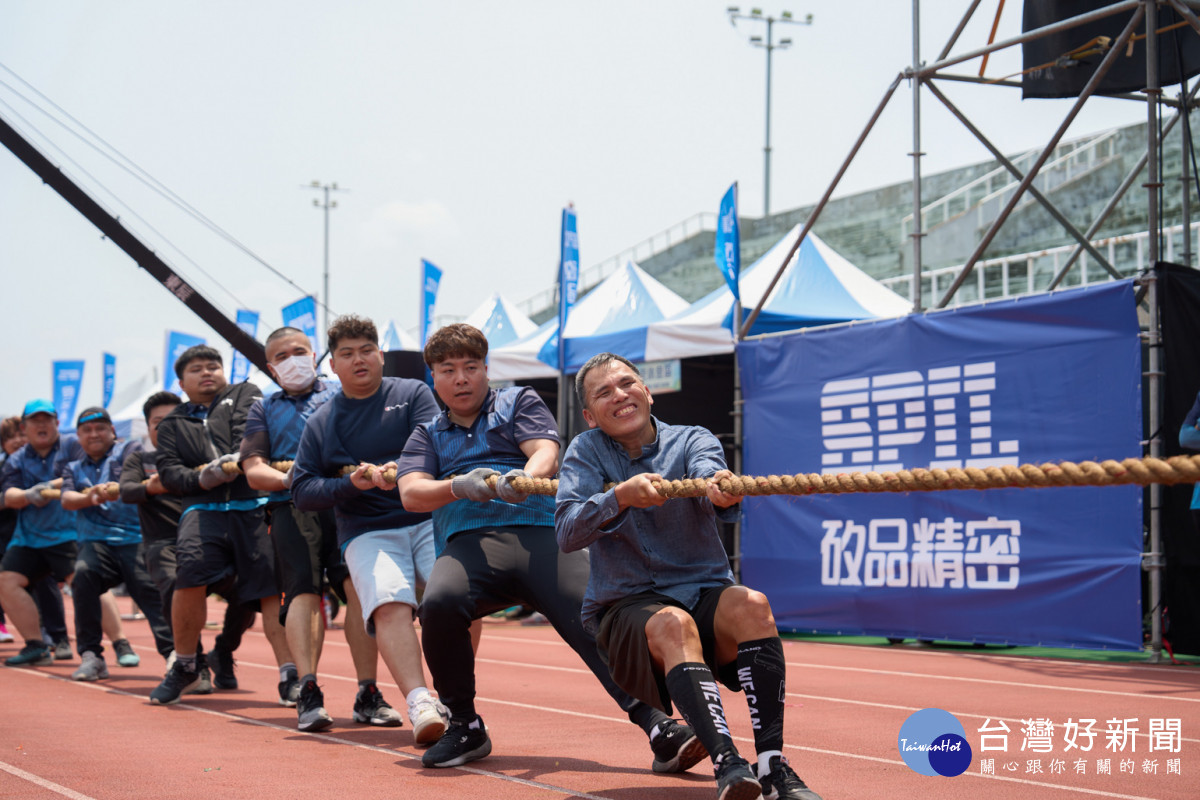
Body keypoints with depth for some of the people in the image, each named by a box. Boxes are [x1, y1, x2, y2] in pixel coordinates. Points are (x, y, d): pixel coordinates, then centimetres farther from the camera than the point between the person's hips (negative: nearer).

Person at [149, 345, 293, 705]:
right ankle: (185, 665, 3)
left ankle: (290, 675, -8)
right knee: (189, 579, -18)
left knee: (272, 587, -10)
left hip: (255, 505, -1)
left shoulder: (244, 394, 21)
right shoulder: (172, 424, 25)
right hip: (203, 510, 2)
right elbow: (169, 472, 12)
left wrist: (235, 461, -17)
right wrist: (201, 478, -8)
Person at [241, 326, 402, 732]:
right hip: (292, 507, 1)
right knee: (303, 591, -17)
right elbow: (253, 471, 12)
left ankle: (367, 694, -15)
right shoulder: (263, 410, 24)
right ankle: (308, 692, -24)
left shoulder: (342, 397, 22)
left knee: (360, 587, -17)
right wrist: (288, 480, -11)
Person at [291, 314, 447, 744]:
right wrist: (350, 484, -6)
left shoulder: (413, 394, 14)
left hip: (430, 518, 0)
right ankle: (419, 703, -40)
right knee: (389, 601, -29)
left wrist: (389, 472, -20)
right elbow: (302, 492, 11)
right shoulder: (320, 423, 18)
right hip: (367, 532, 0)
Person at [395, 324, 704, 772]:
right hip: (467, 543, 1)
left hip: (538, 531, 0)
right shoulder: (427, 436, 29)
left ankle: (661, 730, -31)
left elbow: (546, 453, 4)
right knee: (439, 603, -32)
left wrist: (524, 478, -21)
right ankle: (465, 727, -12)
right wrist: (459, 486, -12)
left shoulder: (519, 402, 24)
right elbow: (410, 493, 10)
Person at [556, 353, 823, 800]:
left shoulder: (691, 441, 6)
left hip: (705, 594, 2)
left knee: (751, 605, -30)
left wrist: (720, 488, -45)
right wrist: (621, 496, -29)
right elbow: (566, 533, -11)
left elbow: (707, 472, -20)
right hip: (625, 608, -1)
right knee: (674, 624, -35)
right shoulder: (587, 453, 5)